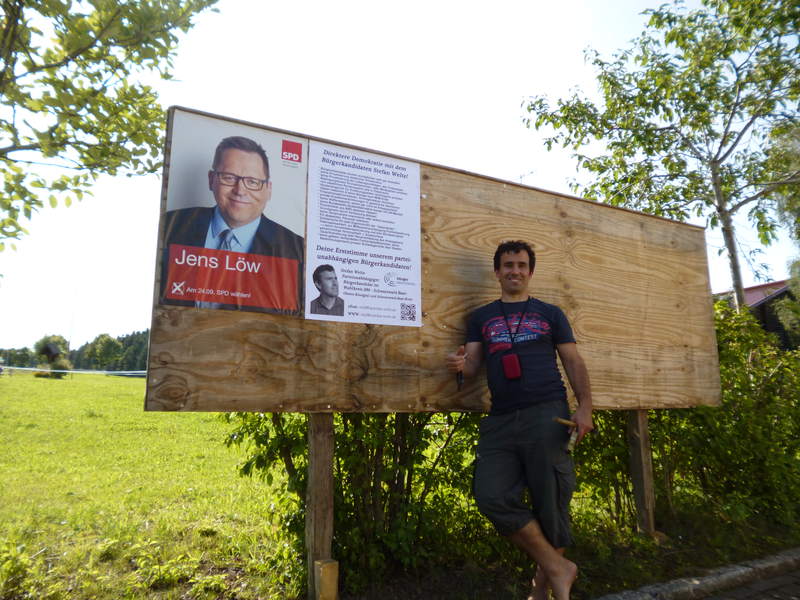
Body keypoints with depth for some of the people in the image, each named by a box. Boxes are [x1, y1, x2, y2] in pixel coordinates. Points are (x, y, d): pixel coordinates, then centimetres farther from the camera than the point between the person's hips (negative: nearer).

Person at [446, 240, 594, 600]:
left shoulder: (550, 313, 13)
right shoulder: (481, 318, 17)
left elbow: (573, 363, 10)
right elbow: (473, 364, 9)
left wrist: (584, 407, -5)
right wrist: (460, 364, -16)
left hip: (546, 414, -2)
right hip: (500, 420, 2)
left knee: (550, 502, 1)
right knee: (492, 497, -10)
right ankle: (557, 567, 9)